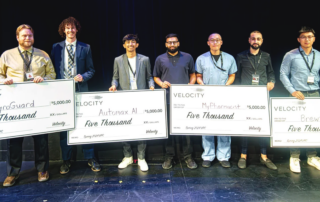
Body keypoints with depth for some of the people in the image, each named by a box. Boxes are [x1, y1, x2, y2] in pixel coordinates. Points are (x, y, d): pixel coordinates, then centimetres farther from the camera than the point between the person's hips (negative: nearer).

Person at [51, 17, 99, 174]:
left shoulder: (85, 48, 7)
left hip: (80, 91, -1)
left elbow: (91, 70, 8)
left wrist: (83, 76, -11)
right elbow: (52, 69, 11)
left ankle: (90, 158, 14)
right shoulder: (56, 47, 9)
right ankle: (66, 160, 18)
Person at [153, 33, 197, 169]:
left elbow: (193, 74, 14)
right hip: (167, 98, 0)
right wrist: (161, 83, -7)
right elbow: (156, 77, 13)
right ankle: (169, 156, 17)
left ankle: (188, 156, 15)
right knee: (168, 127, 5)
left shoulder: (187, 57, 10)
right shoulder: (160, 59, 9)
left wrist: (191, 84, -5)